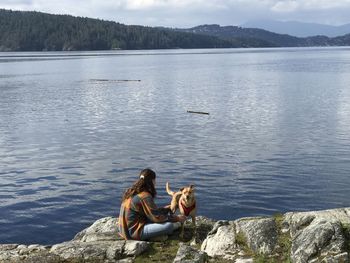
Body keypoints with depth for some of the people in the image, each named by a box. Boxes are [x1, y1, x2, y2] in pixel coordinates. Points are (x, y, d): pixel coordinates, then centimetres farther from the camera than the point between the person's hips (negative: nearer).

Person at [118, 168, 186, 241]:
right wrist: (176, 218, -7)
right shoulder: (144, 197, -19)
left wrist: (167, 209, 23)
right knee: (169, 225, -19)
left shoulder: (132, 191, 9)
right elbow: (157, 217, -17)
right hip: (134, 232, -10)